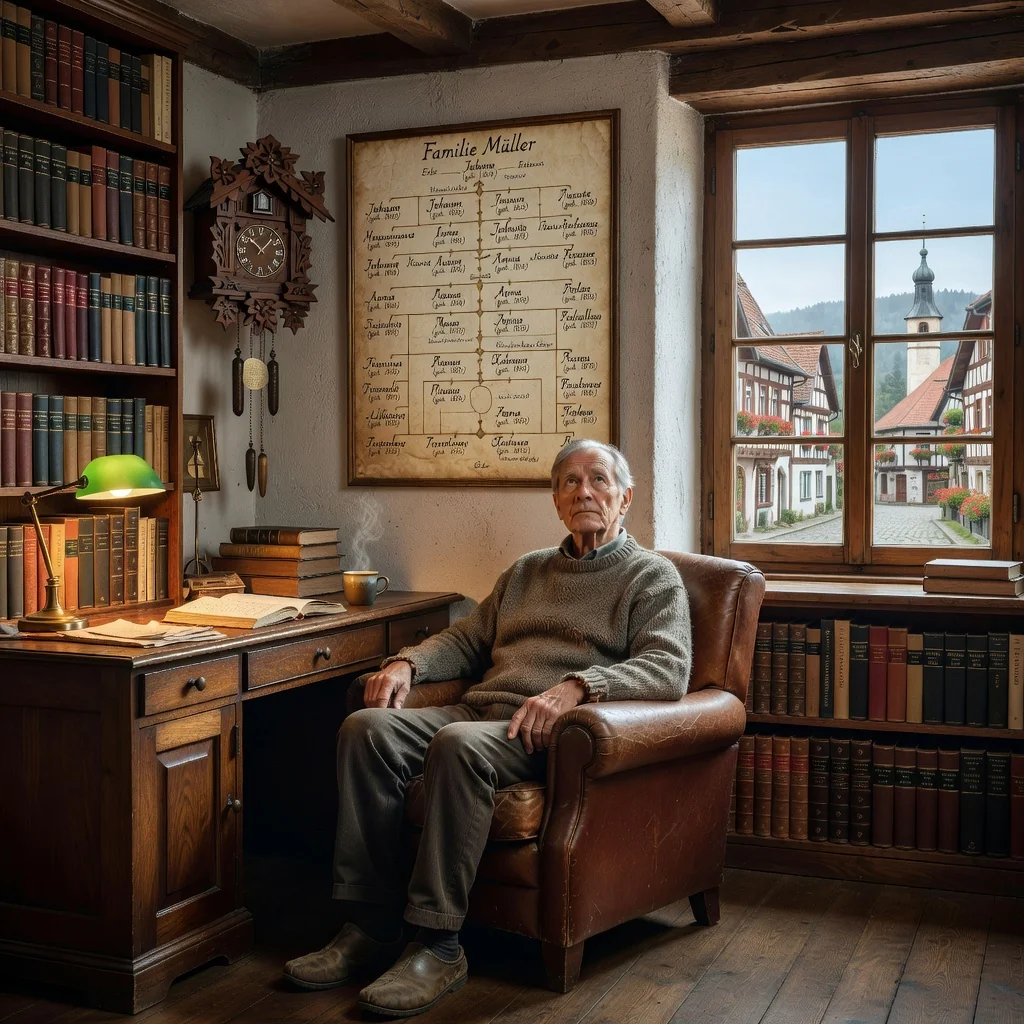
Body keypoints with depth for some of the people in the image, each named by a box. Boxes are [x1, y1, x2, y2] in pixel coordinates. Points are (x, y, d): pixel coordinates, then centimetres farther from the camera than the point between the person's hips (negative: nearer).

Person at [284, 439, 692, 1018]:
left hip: (552, 732, -6)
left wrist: (575, 686, -25)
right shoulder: (527, 571, 27)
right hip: (480, 710, 6)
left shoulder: (652, 576, 7)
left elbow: (669, 668, -9)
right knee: (368, 728, -20)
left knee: (459, 744, -36)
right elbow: (468, 639, 28)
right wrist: (409, 662, 6)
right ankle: (372, 928, -18)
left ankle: (440, 947, -29)